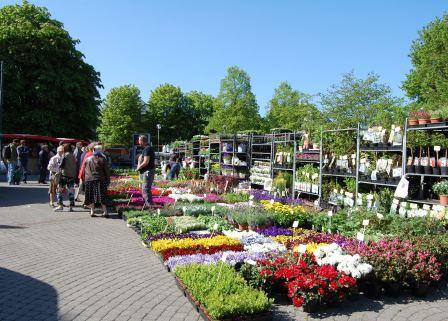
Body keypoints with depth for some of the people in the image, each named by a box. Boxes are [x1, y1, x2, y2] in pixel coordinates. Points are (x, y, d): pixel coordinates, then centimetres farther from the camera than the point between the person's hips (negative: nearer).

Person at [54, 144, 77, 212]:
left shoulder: (65, 155, -7)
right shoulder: (73, 156, 9)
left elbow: (62, 165, -11)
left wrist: (59, 166, 7)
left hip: (64, 175, -5)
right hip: (72, 175, 5)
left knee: (59, 190, 5)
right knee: (71, 191, 7)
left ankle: (60, 205, -1)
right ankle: (71, 207, 7)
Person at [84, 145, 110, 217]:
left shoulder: (88, 159, 9)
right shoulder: (102, 159, -2)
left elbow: (85, 171, 13)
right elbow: (106, 171, -1)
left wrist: (85, 180, 19)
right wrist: (108, 180, 6)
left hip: (89, 180, 3)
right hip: (100, 180, -3)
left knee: (91, 196, 8)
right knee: (102, 196, 1)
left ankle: (92, 211, 9)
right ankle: (105, 211, -1)